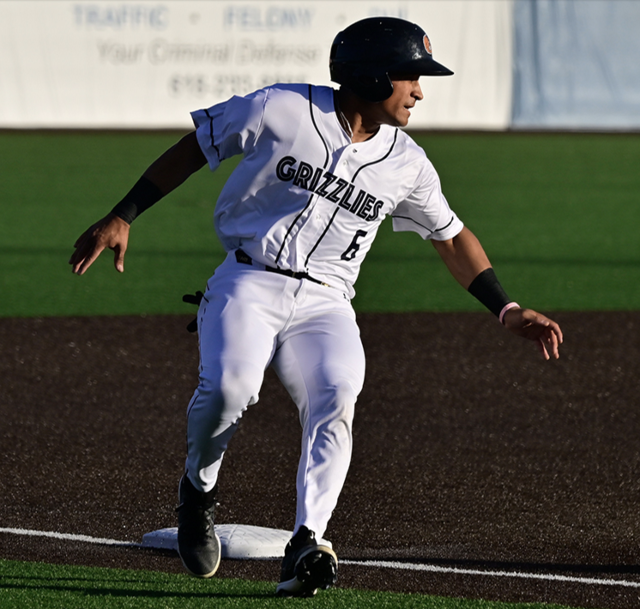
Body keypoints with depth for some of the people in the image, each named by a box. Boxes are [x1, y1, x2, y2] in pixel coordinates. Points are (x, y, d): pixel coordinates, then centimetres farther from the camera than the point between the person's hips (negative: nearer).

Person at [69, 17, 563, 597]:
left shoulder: (407, 163, 7)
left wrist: (509, 311, 13)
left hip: (324, 304, 3)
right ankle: (199, 489, 2)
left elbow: (452, 237, 20)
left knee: (337, 398, -27)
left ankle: (306, 547, -32)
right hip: (250, 283, -3)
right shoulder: (282, 110, -5)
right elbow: (193, 150, 4)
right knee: (229, 386, -30)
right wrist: (122, 217, 0)